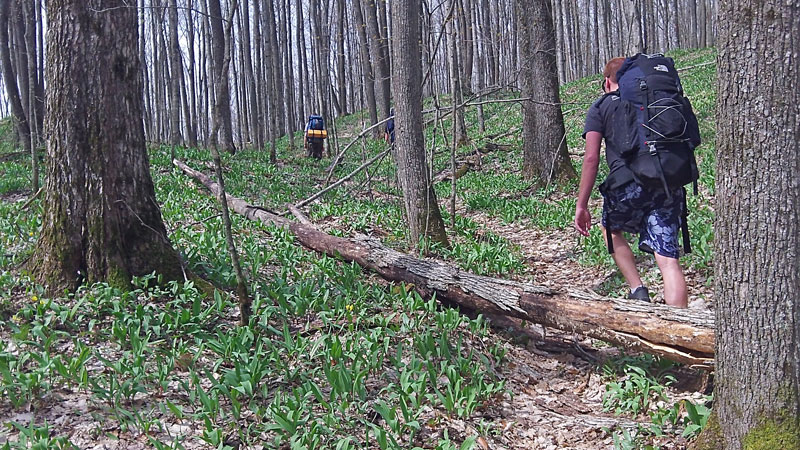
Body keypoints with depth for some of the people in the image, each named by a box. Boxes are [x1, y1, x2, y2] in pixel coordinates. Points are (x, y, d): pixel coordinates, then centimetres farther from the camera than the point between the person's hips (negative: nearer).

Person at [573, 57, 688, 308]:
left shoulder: (601, 107, 13)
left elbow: (591, 159, 2)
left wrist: (581, 206, 4)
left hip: (628, 184, -3)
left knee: (611, 230, 27)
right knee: (668, 258, 1)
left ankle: (637, 291, 16)